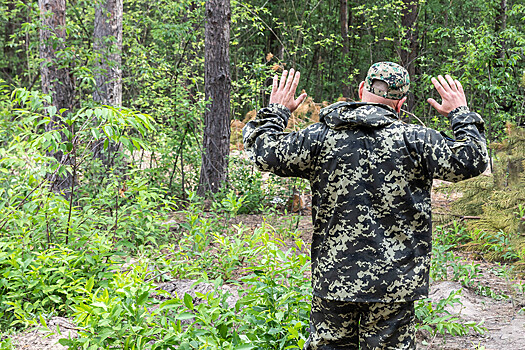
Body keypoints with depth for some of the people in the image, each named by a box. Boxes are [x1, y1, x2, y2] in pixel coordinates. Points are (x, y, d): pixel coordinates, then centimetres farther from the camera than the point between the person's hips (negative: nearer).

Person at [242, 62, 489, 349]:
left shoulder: (320, 137, -3)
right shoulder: (416, 140, -6)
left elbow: (264, 155, 4)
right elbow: (472, 162, -1)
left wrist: (275, 112, 20)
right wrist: (461, 115, 14)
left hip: (332, 278, 1)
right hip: (394, 281, -1)